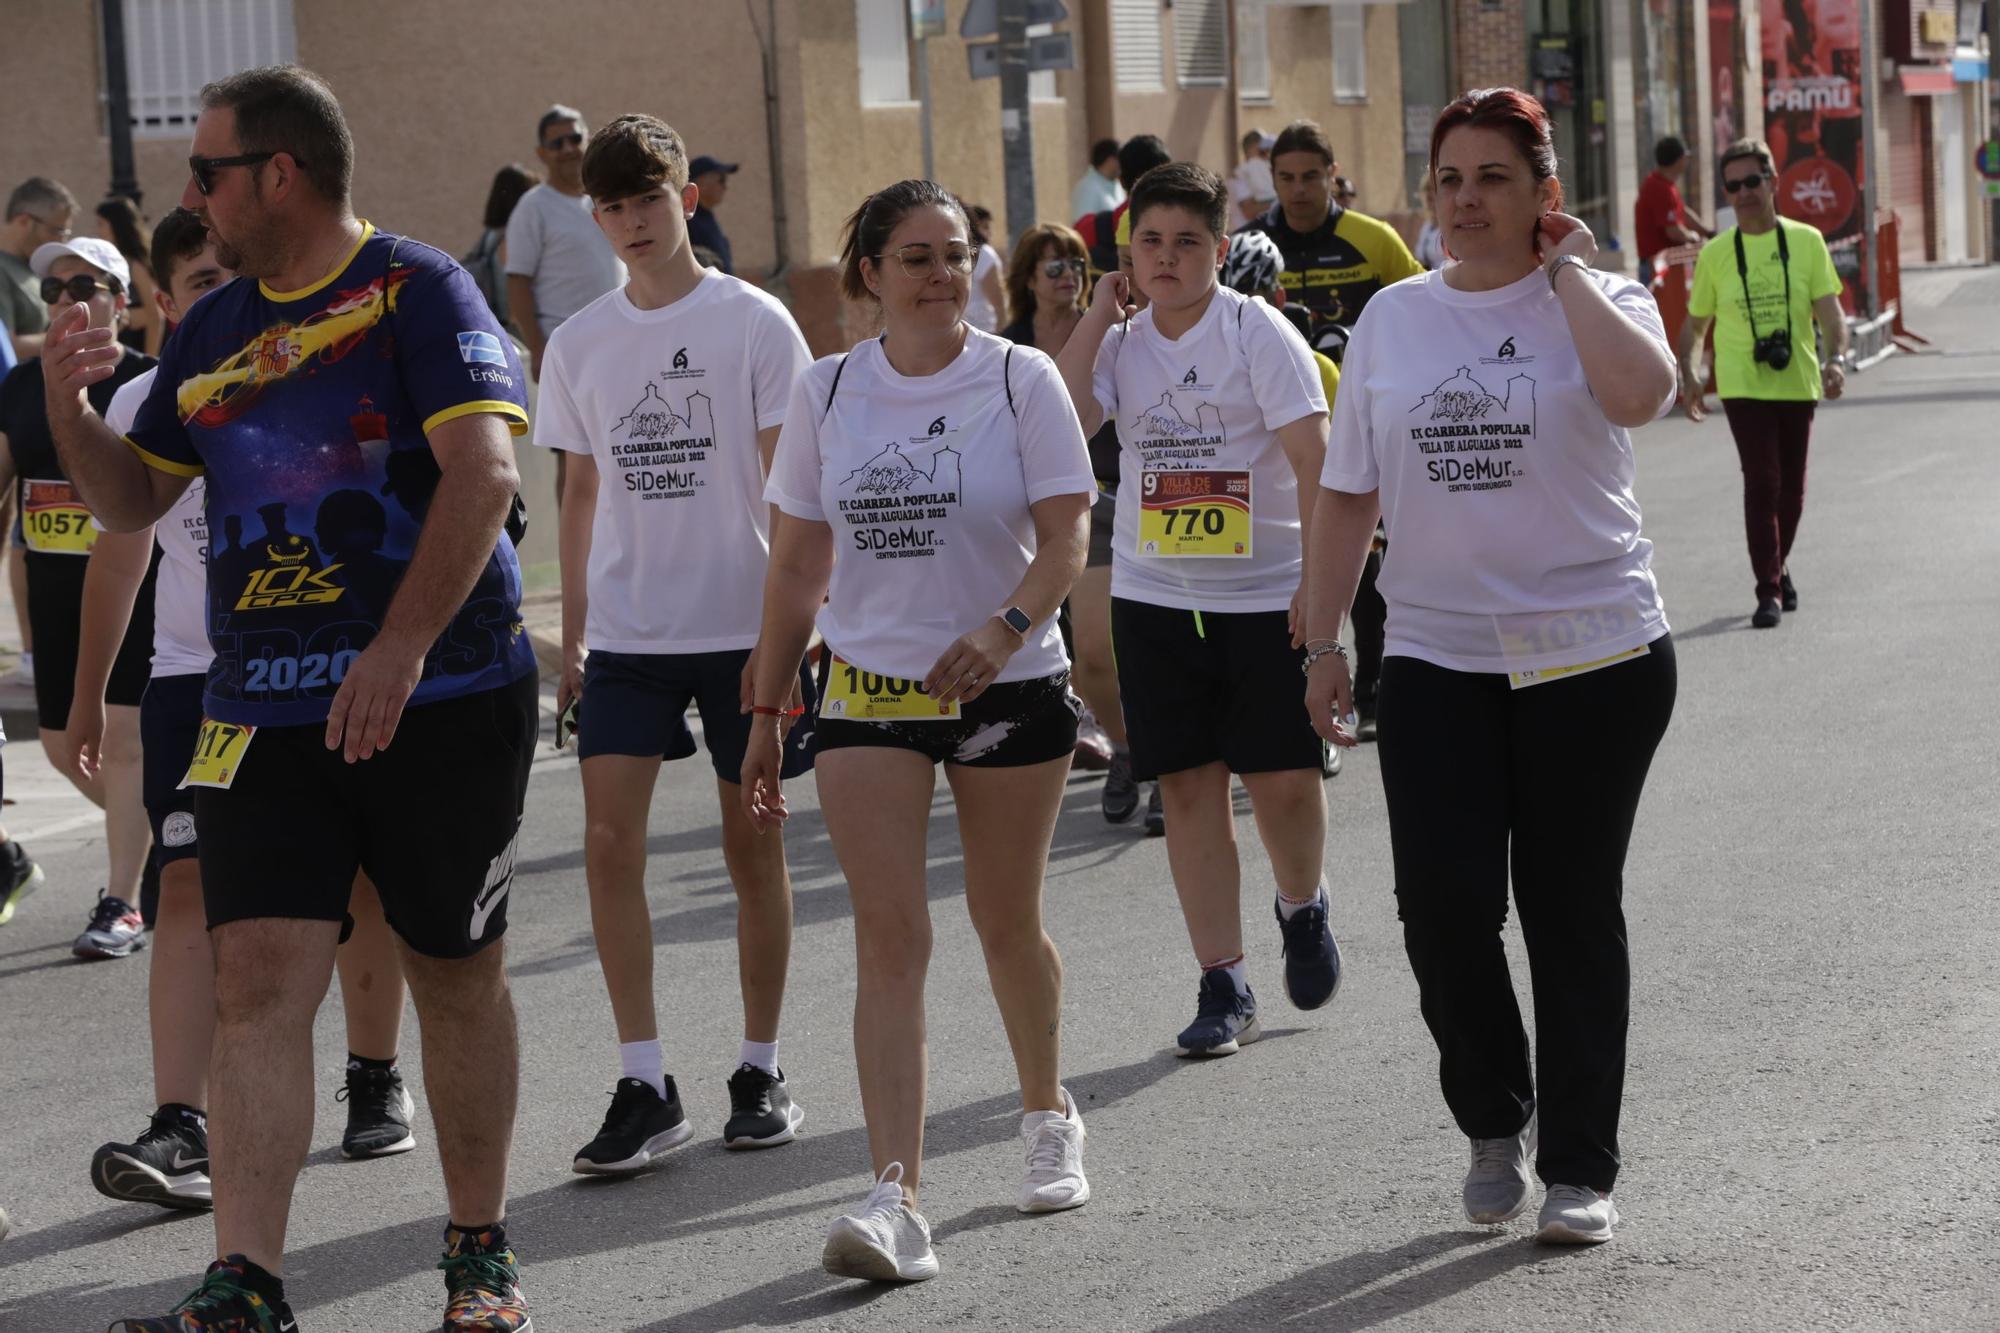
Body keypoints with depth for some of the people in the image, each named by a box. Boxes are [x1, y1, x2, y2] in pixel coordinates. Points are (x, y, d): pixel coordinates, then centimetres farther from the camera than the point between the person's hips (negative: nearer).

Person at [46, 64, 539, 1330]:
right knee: (261, 978, -8)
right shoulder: (212, 330, 14)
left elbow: (484, 470, -18)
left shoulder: (416, 289, -7)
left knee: (459, 977, 8)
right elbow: (133, 499, 22)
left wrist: (401, 651, -24)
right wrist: (69, 405, 2)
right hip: (263, 710, 5)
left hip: (443, 698, -5)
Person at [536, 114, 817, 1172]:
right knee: (609, 841, -8)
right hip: (624, 633, 3)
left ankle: (761, 1071, 17)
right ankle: (643, 1086, -4)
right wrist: (570, 632, 11)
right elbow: (581, 495, 14)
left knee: (752, 843, 5)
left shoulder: (753, 322, -4)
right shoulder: (579, 342, 8)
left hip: (742, 626, -3)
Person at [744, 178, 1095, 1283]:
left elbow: (1066, 536, -11)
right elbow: (797, 563, 9)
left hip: (1011, 688, -1)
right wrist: (765, 711, 7)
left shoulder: (1020, 378, -4)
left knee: (1006, 922, 12)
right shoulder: (826, 392, 3)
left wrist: (1002, 628, -29)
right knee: (888, 936, -10)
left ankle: (1048, 1117, 39)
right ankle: (896, 1200, -16)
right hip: (869, 689, 1)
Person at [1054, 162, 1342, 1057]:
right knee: (1189, 787, 3)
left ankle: (1303, 909, 30)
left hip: (1267, 595, -3)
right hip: (1155, 597, 4)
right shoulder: (1121, 342, 6)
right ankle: (1222, 987, 10)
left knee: (1284, 779, -2)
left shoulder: (1255, 330, -7)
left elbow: (1314, 457, -11)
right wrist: (1099, 312, -7)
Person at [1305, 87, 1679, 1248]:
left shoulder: (1598, 299, -2)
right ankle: (1494, 1121, 17)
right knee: (1443, 901, -8)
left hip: (1595, 654, -3)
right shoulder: (1392, 318, 9)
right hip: (1439, 660, 3)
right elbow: (1349, 494, 13)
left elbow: (1640, 393, -27)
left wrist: (1564, 271, -14)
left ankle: (1580, 1169, 15)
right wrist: (1324, 640, 8)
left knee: (1572, 910, 5)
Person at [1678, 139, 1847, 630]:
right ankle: (1769, 591, -7)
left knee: (1791, 487, 11)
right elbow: (1695, 323, 7)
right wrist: (1689, 373, -8)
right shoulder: (1715, 254, 0)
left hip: (1797, 382, 2)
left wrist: (1835, 358, -20)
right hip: (1743, 384, -2)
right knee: (1761, 481, -11)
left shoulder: (1806, 241, 0)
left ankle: (1779, 565, 36)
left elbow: (1829, 310, -3)